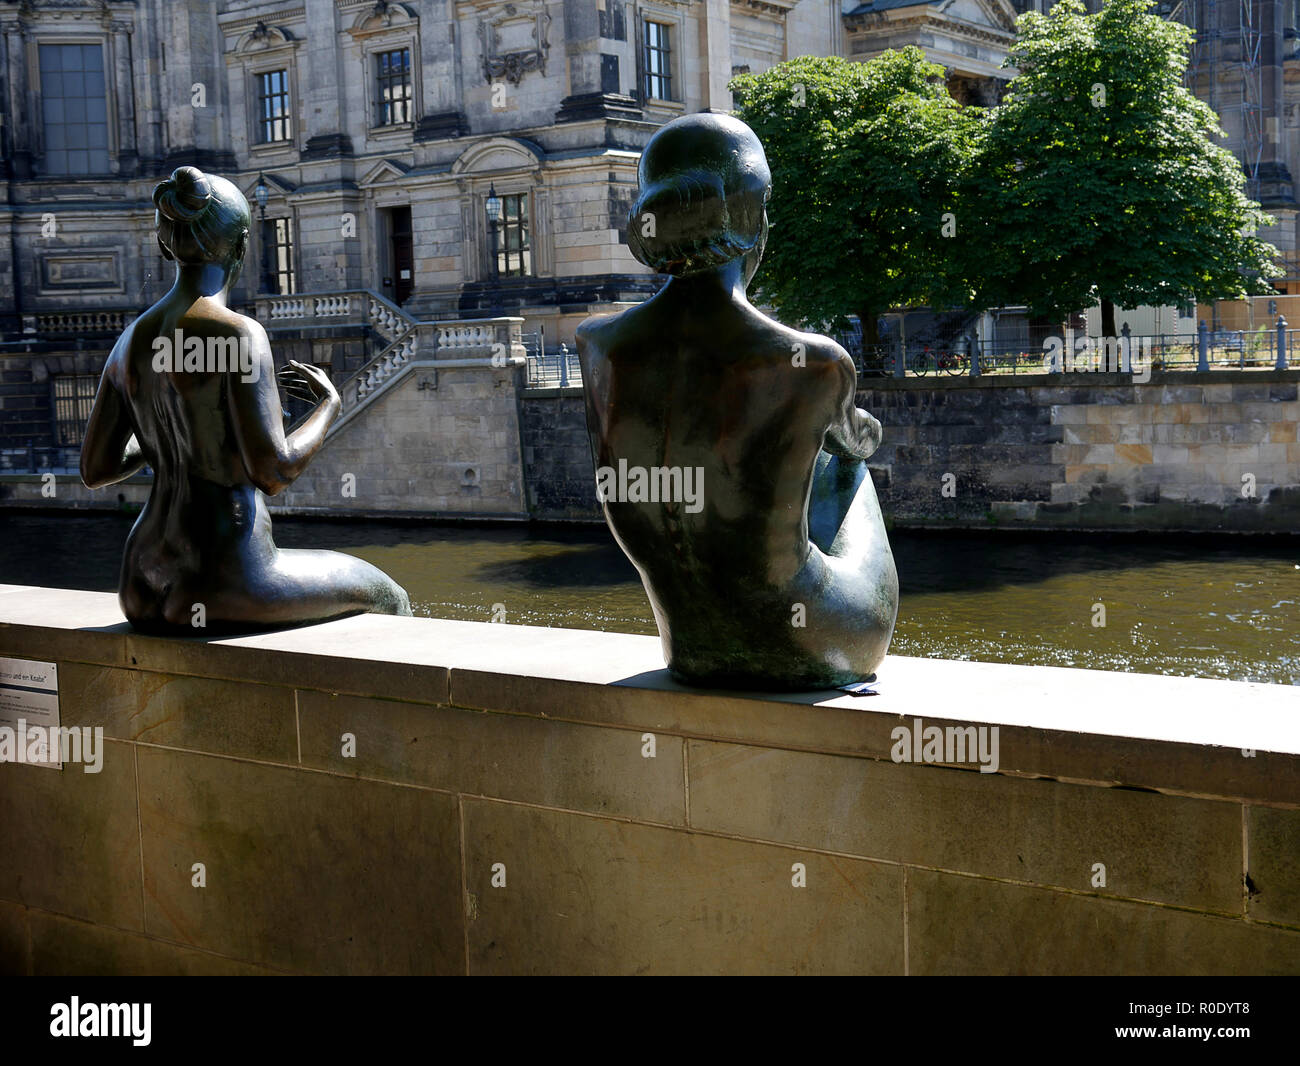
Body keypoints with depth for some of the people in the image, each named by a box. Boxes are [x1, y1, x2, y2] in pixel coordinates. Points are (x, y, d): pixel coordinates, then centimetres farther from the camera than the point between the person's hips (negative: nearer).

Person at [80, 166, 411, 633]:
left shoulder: (132, 340, 5)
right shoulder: (239, 333, -17)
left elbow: (94, 471, 11)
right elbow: (271, 474, -21)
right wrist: (329, 403, -2)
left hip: (143, 594, 8)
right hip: (224, 591, -8)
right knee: (385, 592, 19)